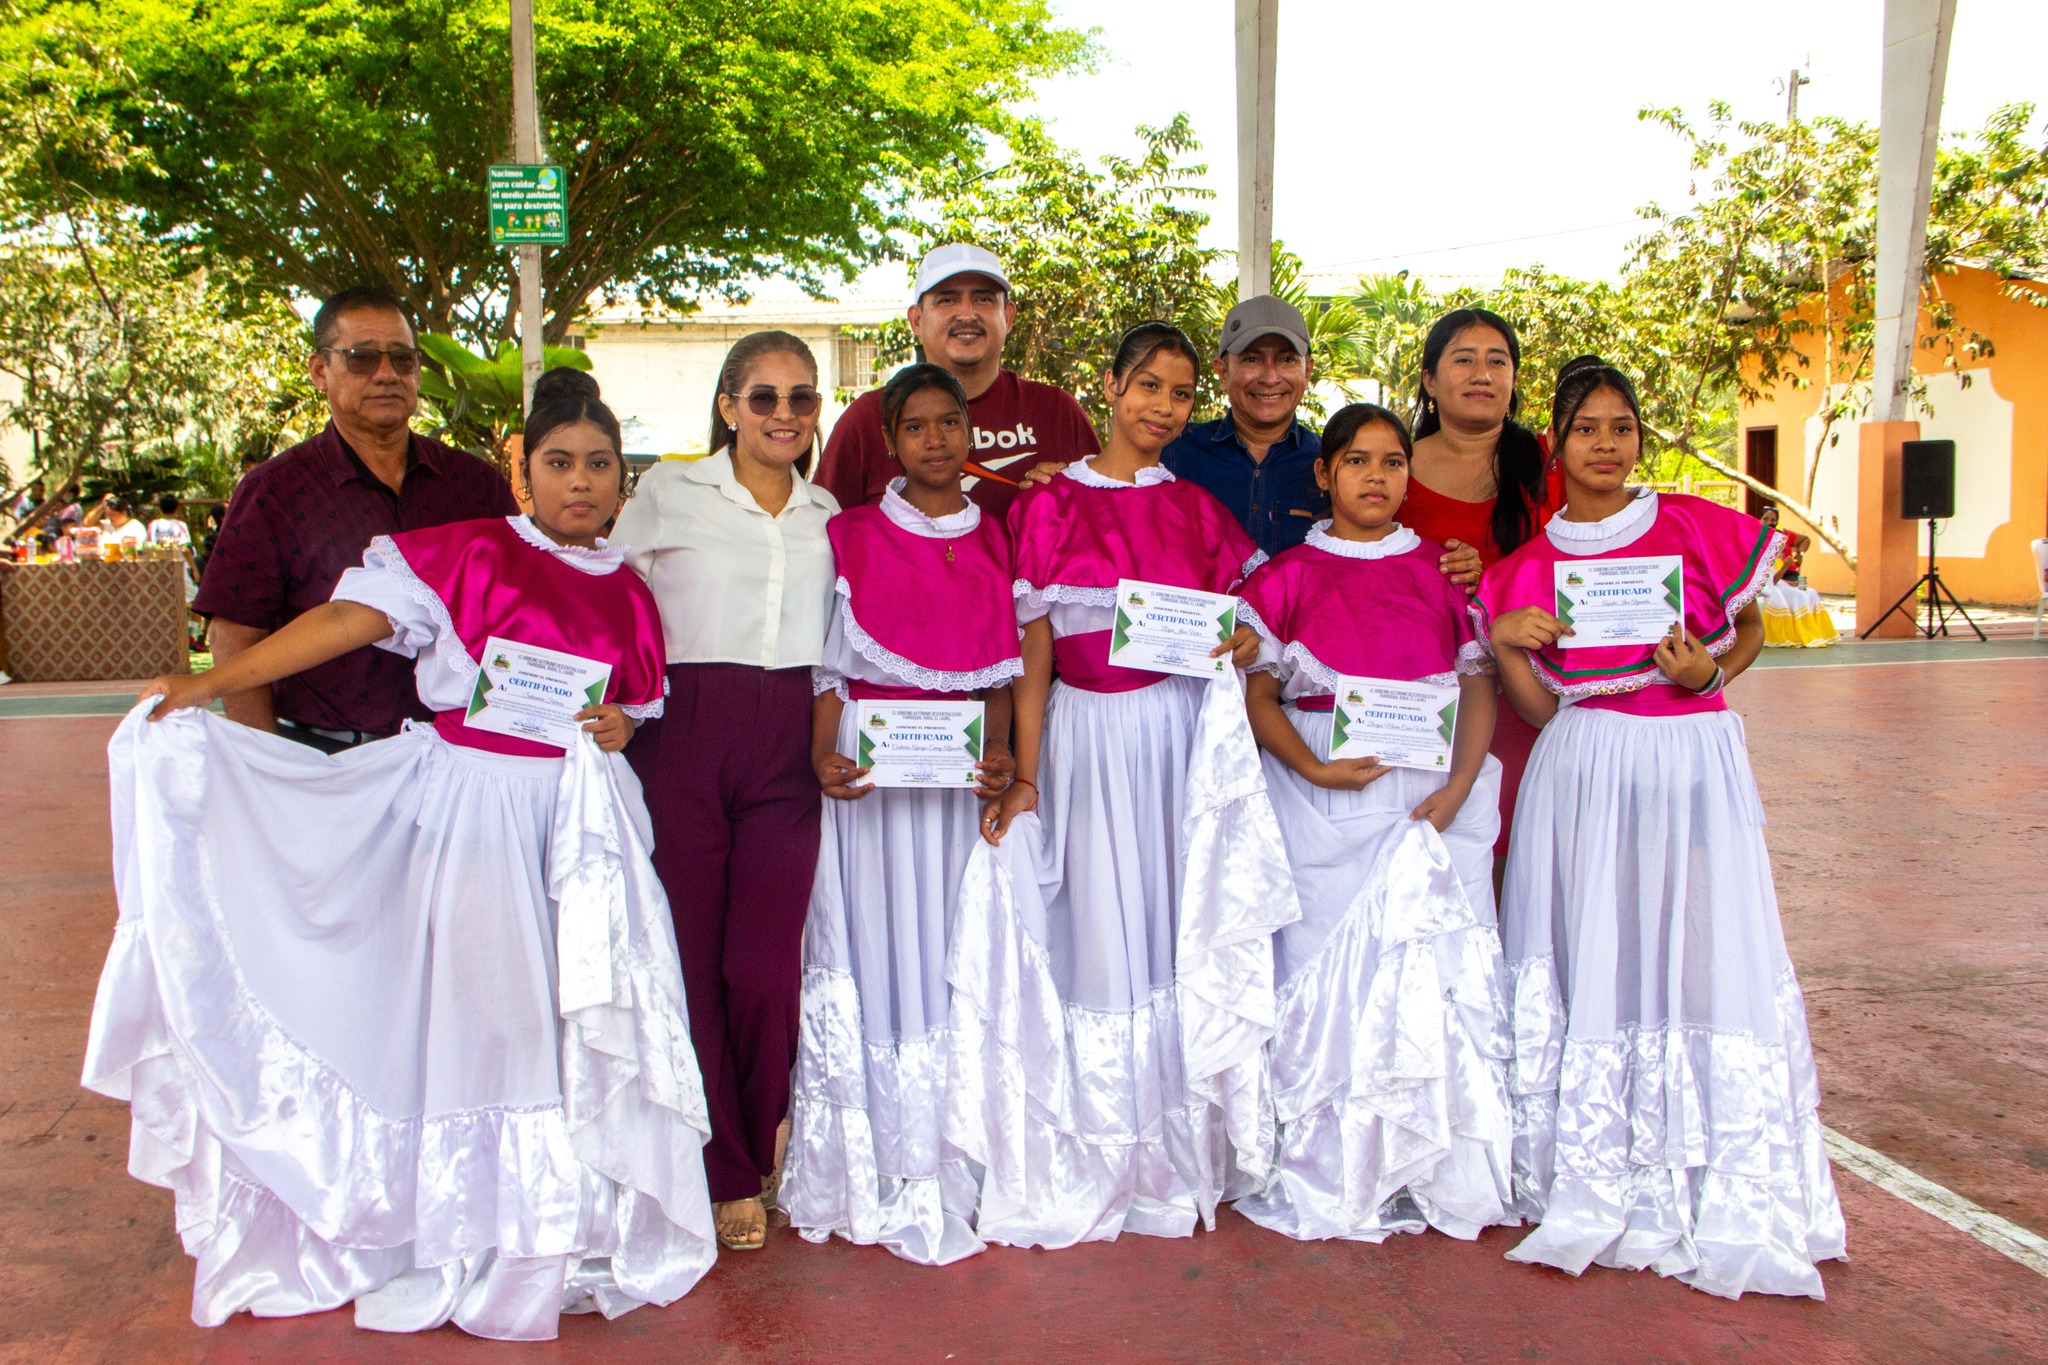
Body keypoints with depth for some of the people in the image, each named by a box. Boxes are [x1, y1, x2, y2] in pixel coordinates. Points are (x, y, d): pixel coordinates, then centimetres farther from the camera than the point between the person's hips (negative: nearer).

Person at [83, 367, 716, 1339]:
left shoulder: (626, 593, 10)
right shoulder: (465, 554, -4)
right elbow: (345, 620, -13)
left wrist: (617, 726, -5)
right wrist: (211, 684, -22)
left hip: (584, 816, 4)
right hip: (471, 810, -4)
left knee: (587, 1015, 5)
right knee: (471, 1011, 3)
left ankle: (577, 1224, 23)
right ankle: (463, 1235, 21)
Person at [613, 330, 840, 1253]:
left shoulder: (827, 515, 15)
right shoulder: (667, 494, 6)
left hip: (787, 746, 2)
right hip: (685, 735, -2)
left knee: (766, 967, -4)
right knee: (689, 959, 0)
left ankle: (760, 1139, 22)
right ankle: (726, 1173, 17)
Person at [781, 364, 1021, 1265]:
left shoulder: (993, 541, 9)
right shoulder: (851, 537, 1)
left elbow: (1003, 669, 10)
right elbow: (827, 667, -1)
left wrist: (999, 755, -7)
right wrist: (823, 755, -17)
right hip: (871, 767, -2)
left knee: (954, 952, 5)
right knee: (874, 948, -1)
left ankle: (946, 1169, 18)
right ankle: (875, 1174, 12)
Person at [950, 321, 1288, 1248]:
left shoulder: (1199, 510, 11)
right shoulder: (1048, 508, 2)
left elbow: (1242, 616, 18)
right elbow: (1032, 658, 0)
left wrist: (1245, 642, -6)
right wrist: (1022, 779, -5)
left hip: (1189, 735, 2)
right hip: (1089, 736, -2)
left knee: (1186, 928, 5)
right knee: (1100, 929, 3)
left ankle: (1182, 1152, 19)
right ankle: (1096, 1161, 18)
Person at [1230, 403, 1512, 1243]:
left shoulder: (1443, 571, 9)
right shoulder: (1287, 578, 5)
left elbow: (1480, 687, 6)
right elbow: (1257, 693, 1)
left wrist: (1454, 792, -9)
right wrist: (1316, 769, -15)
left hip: (1435, 801, 2)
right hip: (1322, 805, -1)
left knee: (1433, 973, -3)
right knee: (1328, 975, -3)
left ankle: (1433, 1170, 10)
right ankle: (1334, 1179, 9)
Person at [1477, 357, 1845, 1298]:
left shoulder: (1697, 528, 3)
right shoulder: (1527, 570, 5)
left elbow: (1750, 631, 15)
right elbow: (1540, 709, 4)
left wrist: (1706, 672, -5)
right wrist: (1503, 643, -13)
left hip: (1692, 769, 0)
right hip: (1581, 777, 1)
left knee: (1700, 957, -2)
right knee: (1588, 962, 2)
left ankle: (1723, 1204, 12)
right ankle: (1593, 1183, 15)